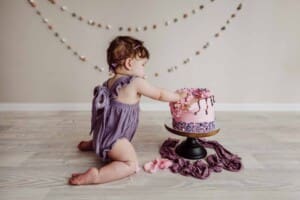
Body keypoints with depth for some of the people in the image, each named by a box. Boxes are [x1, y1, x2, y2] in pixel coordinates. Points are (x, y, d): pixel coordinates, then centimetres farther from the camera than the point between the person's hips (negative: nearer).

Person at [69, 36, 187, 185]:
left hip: (105, 131, 9)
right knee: (131, 165, -10)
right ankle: (95, 175, -22)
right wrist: (179, 96, 10)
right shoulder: (136, 83, -15)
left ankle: (92, 144, 31)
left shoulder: (110, 82, 7)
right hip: (114, 135, -9)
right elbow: (160, 94, -3)